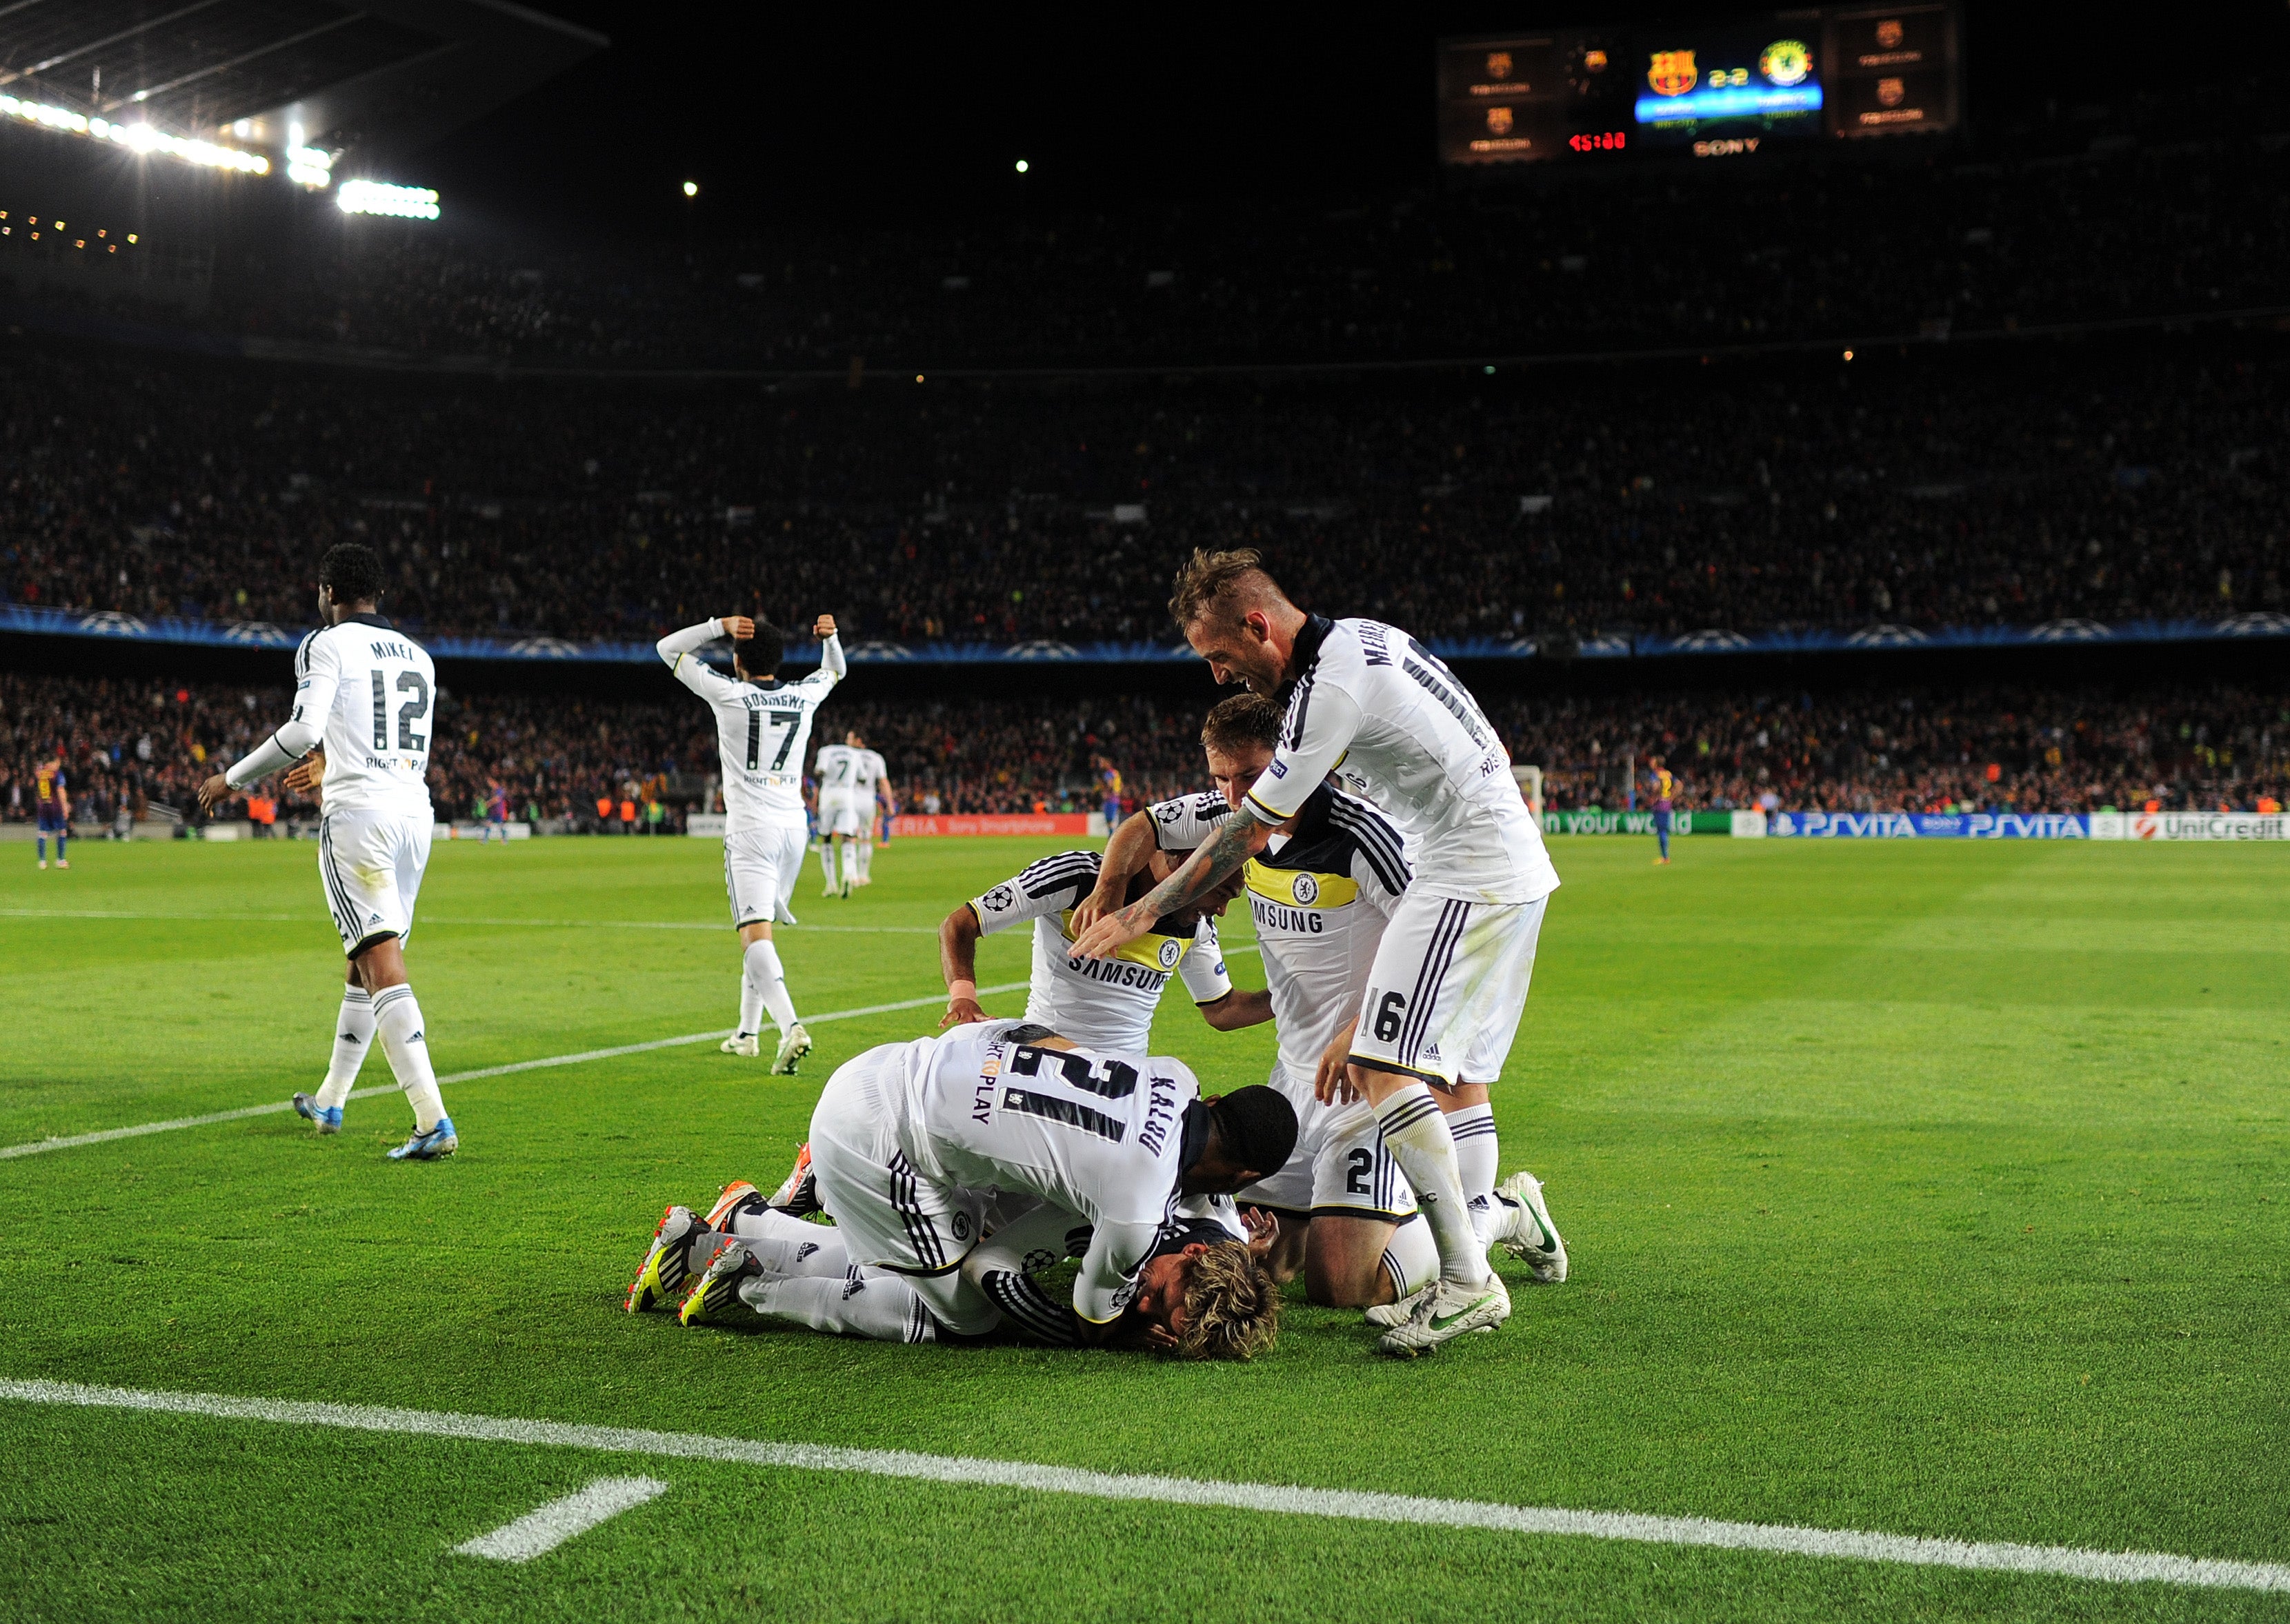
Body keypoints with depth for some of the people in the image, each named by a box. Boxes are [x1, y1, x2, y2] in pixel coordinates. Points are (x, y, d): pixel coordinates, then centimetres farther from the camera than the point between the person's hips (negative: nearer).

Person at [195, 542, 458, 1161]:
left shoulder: (328, 645, -2)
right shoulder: (418, 657, 20)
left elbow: (303, 731, -15)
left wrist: (232, 779, -2)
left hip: (358, 816, -7)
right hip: (415, 813, 7)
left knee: (382, 967, -12)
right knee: (367, 963, 20)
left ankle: (433, 1120, -22)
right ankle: (329, 1102, 36)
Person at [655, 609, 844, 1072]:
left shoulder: (729, 695, -6)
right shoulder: (803, 697, 7)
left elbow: (668, 649, 5)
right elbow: (834, 670, 31)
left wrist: (720, 625, -5)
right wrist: (830, 637, 12)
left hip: (750, 831, -6)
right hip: (794, 827, 6)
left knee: (755, 934, -14)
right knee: (759, 928, 19)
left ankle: (791, 1026, -33)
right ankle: (748, 1033, 25)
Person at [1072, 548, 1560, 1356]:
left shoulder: (1329, 690, -19)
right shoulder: (1363, 637, 10)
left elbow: (1249, 833, -13)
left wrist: (1141, 913, -2)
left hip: (1471, 874, -11)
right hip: (1515, 863, 11)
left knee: (1387, 1070, -14)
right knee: (1455, 1081, 11)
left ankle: (1466, 1280, -16)